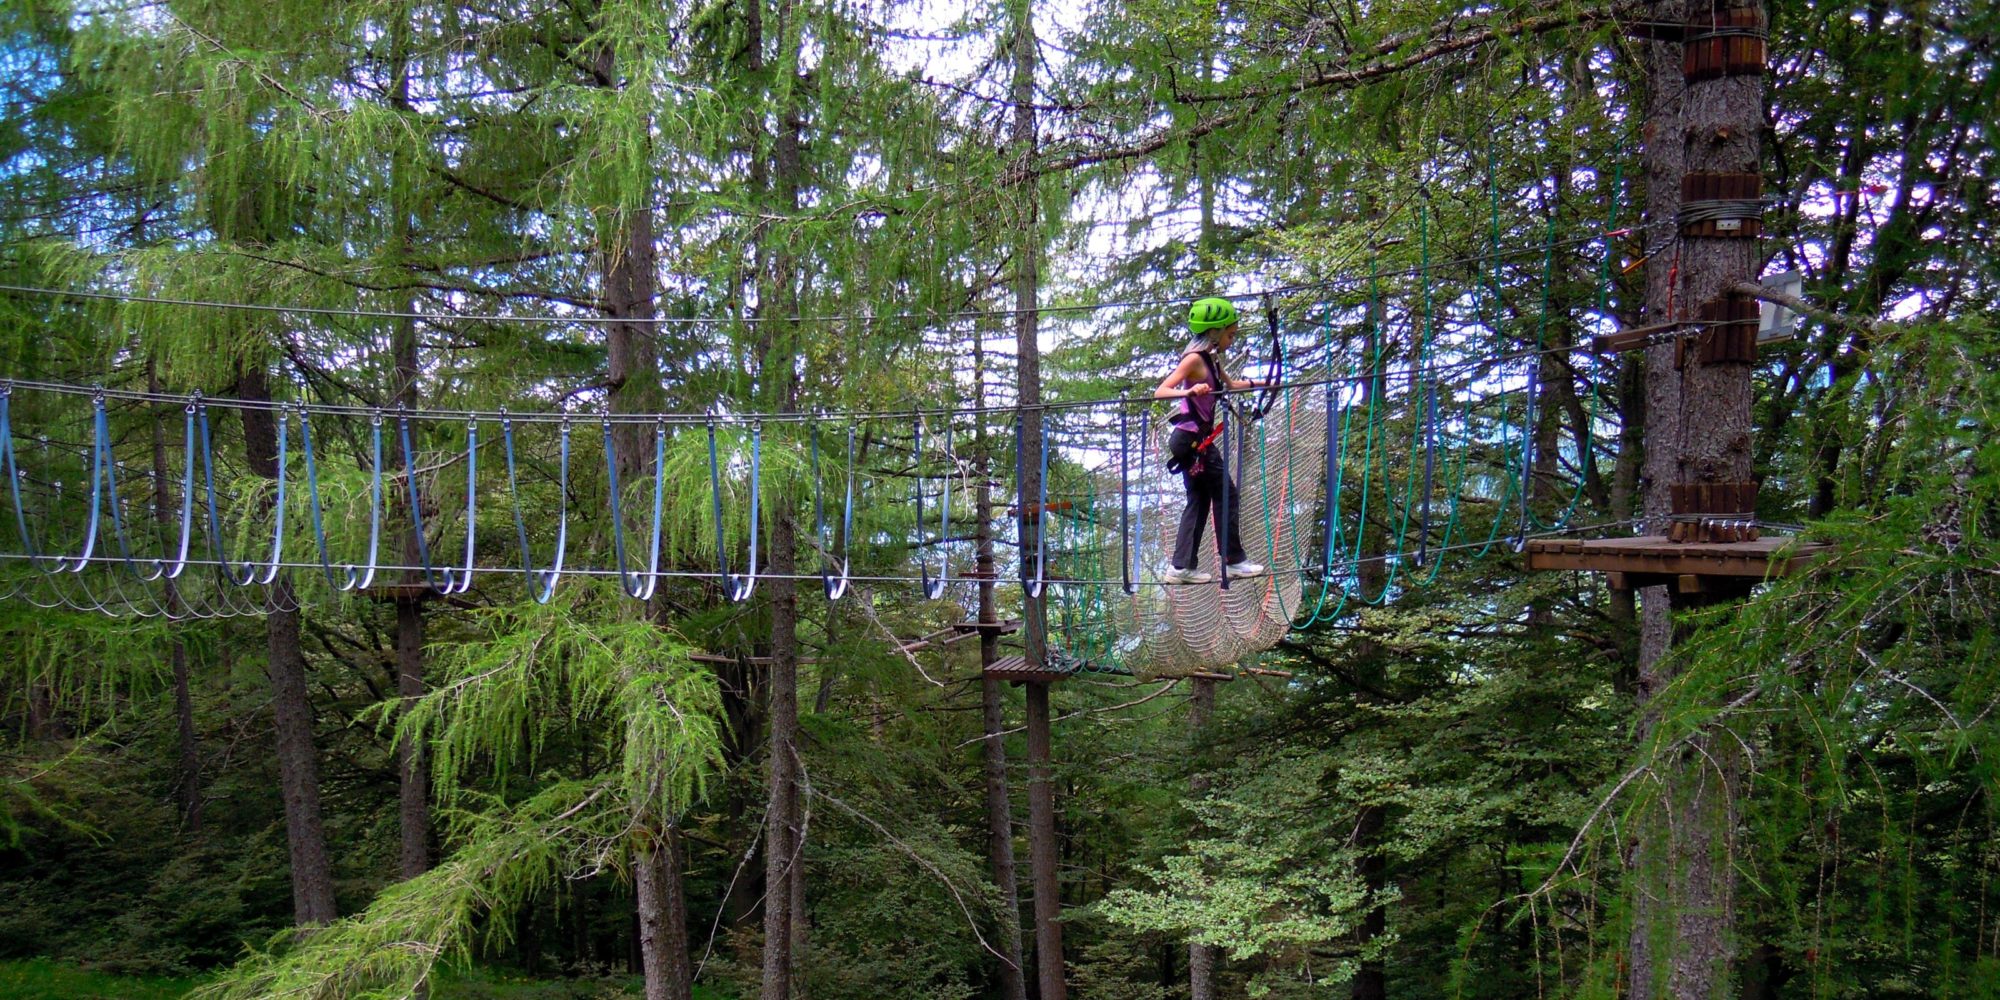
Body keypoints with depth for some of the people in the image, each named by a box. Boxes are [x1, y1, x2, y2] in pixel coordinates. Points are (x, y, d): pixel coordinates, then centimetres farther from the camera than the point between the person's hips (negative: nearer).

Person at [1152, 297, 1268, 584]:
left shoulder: (1211, 360, 13)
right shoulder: (1195, 359, -13)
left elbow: (1230, 384, 33)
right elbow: (1160, 392, -22)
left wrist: (1262, 383, 31)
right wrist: (1189, 391, -39)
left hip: (1197, 440, 9)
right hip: (1192, 439, -9)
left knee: (1199, 501, 10)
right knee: (1226, 496, -1)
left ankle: (1182, 566, 10)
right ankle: (1235, 560, 8)